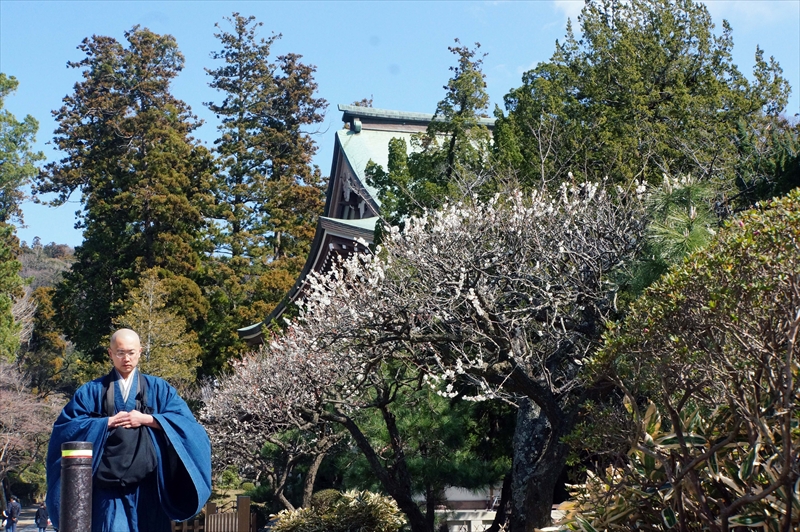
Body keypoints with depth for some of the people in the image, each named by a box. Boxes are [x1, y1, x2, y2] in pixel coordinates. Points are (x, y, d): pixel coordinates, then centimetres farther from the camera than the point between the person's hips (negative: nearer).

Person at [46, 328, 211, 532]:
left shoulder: (158, 388, 13)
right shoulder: (93, 391, 12)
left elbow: (184, 420, 1)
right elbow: (67, 424, 1)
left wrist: (147, 419, -10)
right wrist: (108, 422, -8)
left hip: (146, 482, 1)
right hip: (109, 482, -1)